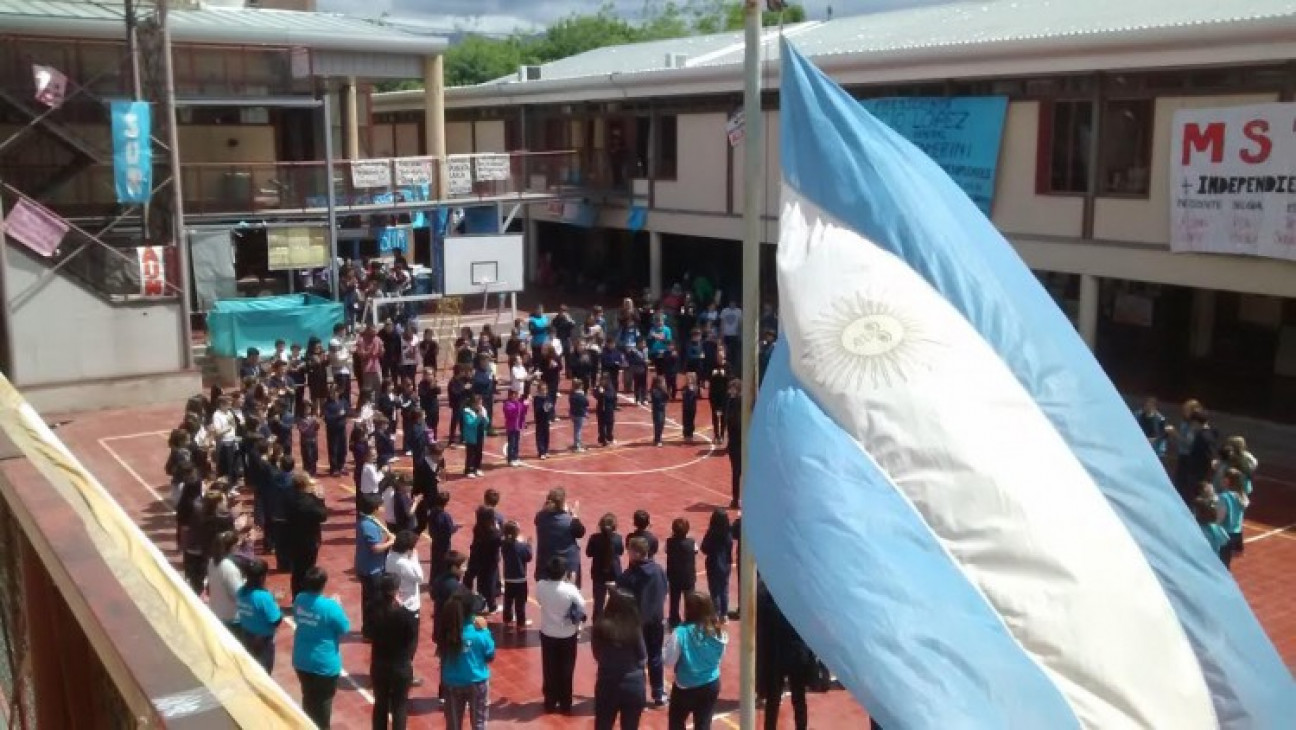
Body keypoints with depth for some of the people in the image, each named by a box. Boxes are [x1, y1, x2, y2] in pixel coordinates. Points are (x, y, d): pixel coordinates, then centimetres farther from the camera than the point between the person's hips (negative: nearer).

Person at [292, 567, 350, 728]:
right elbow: (344, 630, -12)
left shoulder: (299, 600, -7)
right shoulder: (330, 607, -25)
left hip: (301, 660, 6)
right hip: (324, 664, -5)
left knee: (308, 698, 23)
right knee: (323, 702, 14)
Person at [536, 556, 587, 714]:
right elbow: (581, 608, -11)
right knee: (566, 670, 13)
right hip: (567, 635, -2)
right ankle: (565, 704, 21)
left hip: (547, 633, 2)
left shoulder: (540, 586, -16)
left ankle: (550, 703, 23)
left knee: (550, 670, 15)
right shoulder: (570, 589, -24)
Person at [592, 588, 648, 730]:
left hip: (607, 684, 1)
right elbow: (643, 657, -4)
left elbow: (597, 655, 0)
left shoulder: (600, 626, -13)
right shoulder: (633, 629, -17)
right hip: (633, 684, -1)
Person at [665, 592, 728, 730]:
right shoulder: (717, 632, -7)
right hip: (712, 685, 4)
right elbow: (721, 656, 7)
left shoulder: (681, 633, -22)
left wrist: (670, 644, -1)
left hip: (686, 687, -4)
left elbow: (670, 661, -15)